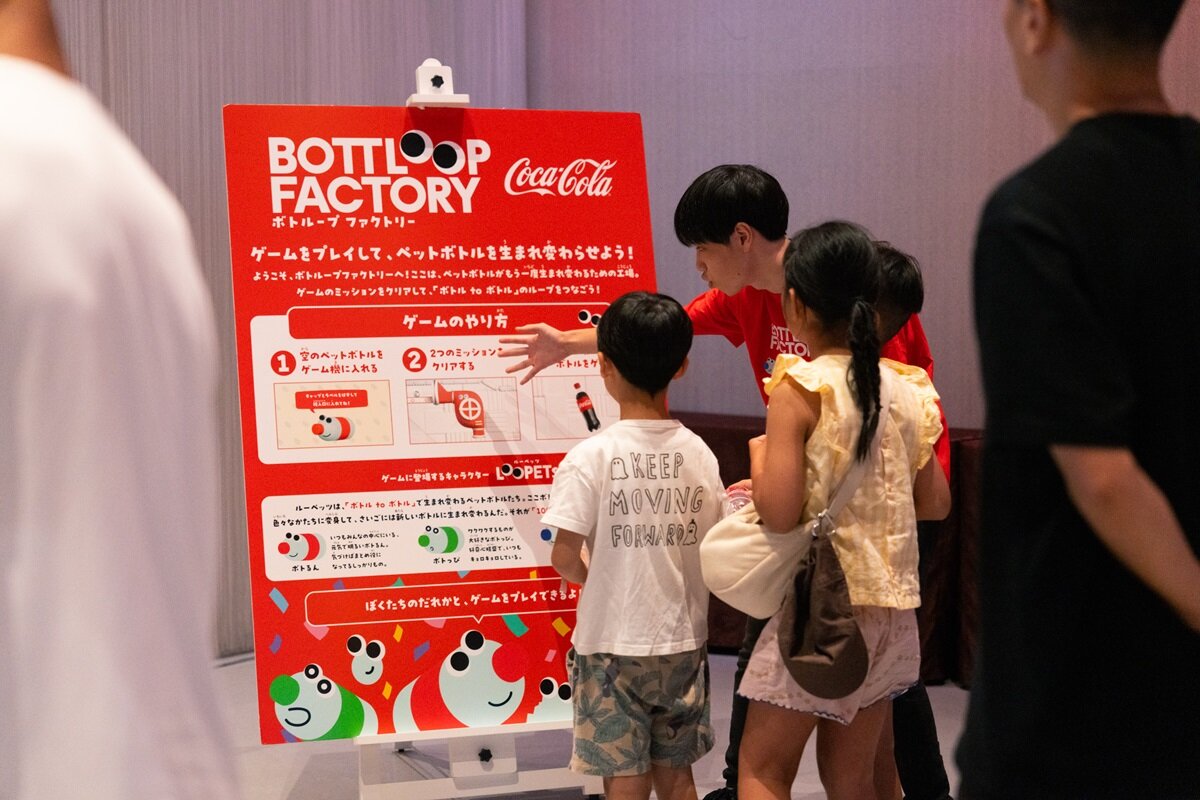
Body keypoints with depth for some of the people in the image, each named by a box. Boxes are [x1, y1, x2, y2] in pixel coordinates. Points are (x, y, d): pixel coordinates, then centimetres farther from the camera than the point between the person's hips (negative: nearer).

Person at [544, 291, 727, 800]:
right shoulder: (699, 454, -2)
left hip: (614, 646, -4)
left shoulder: (591, 457, -15)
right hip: (684, 641, 4)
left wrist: (592, 577, 5)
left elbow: (565, 558, -15)